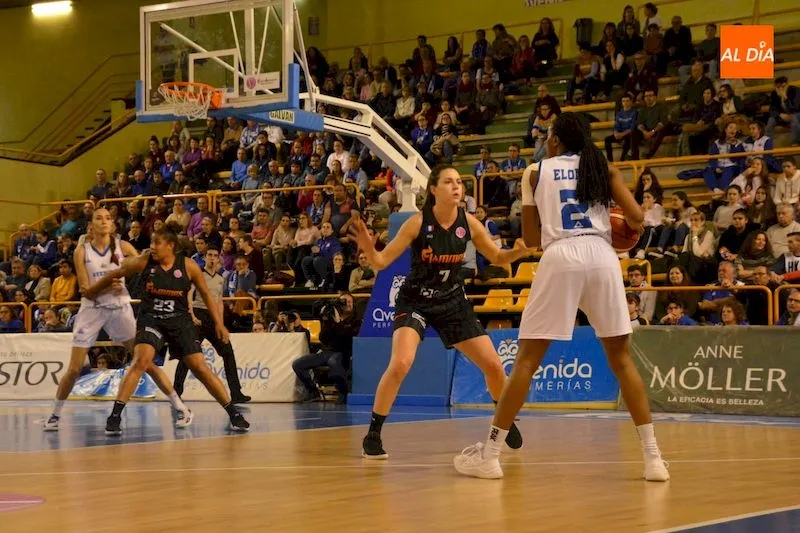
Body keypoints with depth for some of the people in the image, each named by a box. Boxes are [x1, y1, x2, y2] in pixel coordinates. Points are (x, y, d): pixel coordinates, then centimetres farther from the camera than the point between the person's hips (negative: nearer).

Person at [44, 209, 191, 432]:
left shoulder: (123, 246, -2)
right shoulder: (82, 251, -3)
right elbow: (86, 291, -7)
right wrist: (105, 286, -26)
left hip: (120, 308, 0)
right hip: (92, 310, 0)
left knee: (147, 362, -3)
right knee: (74, 369, -2)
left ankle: (180, 407, 3)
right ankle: (55, 414, 17)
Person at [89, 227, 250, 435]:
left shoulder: (188, 266, -7)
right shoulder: (143, 262, -7)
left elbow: (206, 294, 4)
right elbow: (116, 275, 8)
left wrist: (219, 323, 0)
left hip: (179, 320, 1)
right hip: (150, 318, 0)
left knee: (200, 367, -2)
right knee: (141, 361, -23)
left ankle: (233, 414, 9)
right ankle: (115, 416, -20)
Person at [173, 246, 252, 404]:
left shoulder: (220, 279, 17)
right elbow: (189, 296, -9)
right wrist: (192, 316, -19)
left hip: (213, 317, 6)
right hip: (199, 315, -6)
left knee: (228, 352, 1)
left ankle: (235, 393, 4)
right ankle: (177, 390, -2)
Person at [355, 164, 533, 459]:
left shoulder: (468, 222, -8)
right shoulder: (418, 222, -17)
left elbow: (497, 258, 5)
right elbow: (382, 261, -16)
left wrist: (519, 252, -16)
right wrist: (368, 249, -39)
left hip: (452, 301, 4)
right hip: (415, 301, -4)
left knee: (493, 365, 1)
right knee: (400, 364, -26)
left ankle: (507, 421, 28)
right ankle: (373, 436, -13)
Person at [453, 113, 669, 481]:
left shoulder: (535, 172, 14)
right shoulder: (604, 168, 16)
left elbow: (530, 238, 15)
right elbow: (637, 218, 6)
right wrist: (628, 235, 28)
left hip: (560, 258, -2)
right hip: (602, 256, 2)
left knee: (528, 358, 4)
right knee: (621, 357, 11)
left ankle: (490, 453, 4)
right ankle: (653, 456, 5)